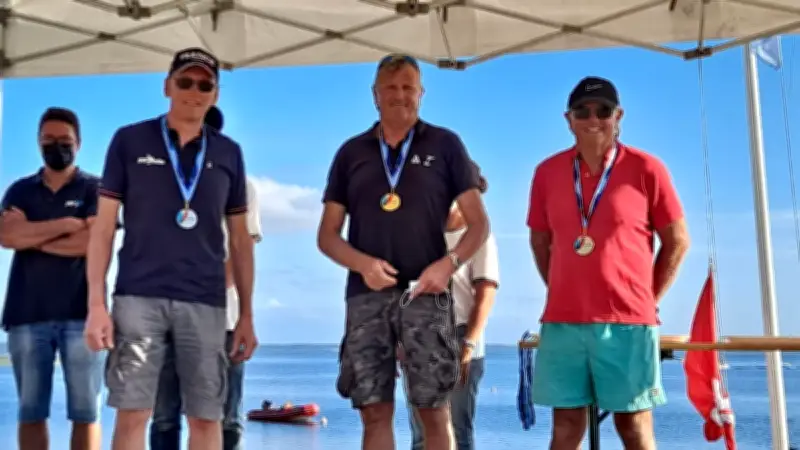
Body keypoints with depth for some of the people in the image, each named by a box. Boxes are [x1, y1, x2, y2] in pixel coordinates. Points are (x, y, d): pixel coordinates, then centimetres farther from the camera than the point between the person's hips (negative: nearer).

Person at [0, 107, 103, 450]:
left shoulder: (95, 188, 6)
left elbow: (94, 241, -10)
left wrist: (34, 238, -3)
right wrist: (66, 224, -7)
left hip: (81, 313, -3)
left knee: (85, 411, -2)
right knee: (31, 411, 4)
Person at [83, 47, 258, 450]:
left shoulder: (228, 153, 10)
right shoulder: (130, 141, 5)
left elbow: (240, 238, 14)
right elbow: (104, 225, 4)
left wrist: (247, 314, 10)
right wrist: (96, 302, -5)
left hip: (205, 302, 2)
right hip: (138, 297, -2)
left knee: (207, 417, 4)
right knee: (132, 413, -2)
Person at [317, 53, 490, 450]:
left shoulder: (445, 145, 7)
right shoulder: (351, 152, 13)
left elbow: (478, 224, 4)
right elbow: (327, 235, 11)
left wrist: (448, 263, -14)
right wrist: (362, 263, -9)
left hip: (425, 295, -2)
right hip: (366, 296, 2)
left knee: (434, 412, -2)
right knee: (374, 411, 2)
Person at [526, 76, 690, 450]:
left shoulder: (646, 169, -3)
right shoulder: (547, 172, 6)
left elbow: (677, 241, 3)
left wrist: (647, 300, 2)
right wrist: (561, 292, 10)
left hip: (627, 321, -3)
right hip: (562, 321, 3)